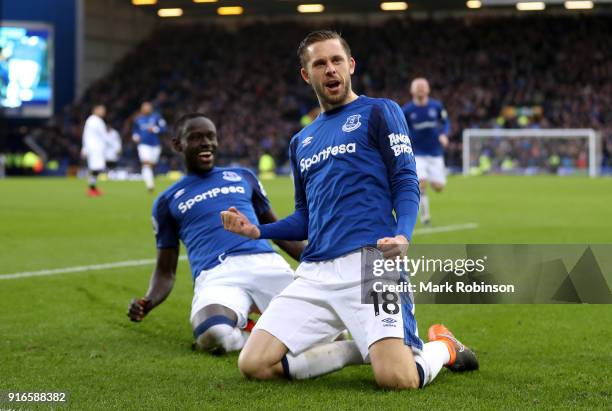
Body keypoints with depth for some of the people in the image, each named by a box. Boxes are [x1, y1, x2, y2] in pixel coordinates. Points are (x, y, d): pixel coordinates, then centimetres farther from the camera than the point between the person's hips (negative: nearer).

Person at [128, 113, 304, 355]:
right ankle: (257, 337, -1)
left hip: (264, 263, 2)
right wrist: (147, 303, 1)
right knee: (213, 336, -37)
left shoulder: (243, 177, 27)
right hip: (216, 275, -2)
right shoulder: (168, 201, 22)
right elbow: (165, 270, 22)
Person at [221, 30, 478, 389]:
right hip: (314, 272, 6)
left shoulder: (379, 111, 7)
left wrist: (402, 236, -21)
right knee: (254, 364, -10)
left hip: (368, 263, -6)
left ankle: (442, 345, 14)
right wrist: (258, 230, 10)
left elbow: (406, 184, -1)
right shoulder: (301, 142, 25)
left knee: (398, 379, -24)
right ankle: (362, 348, 11)